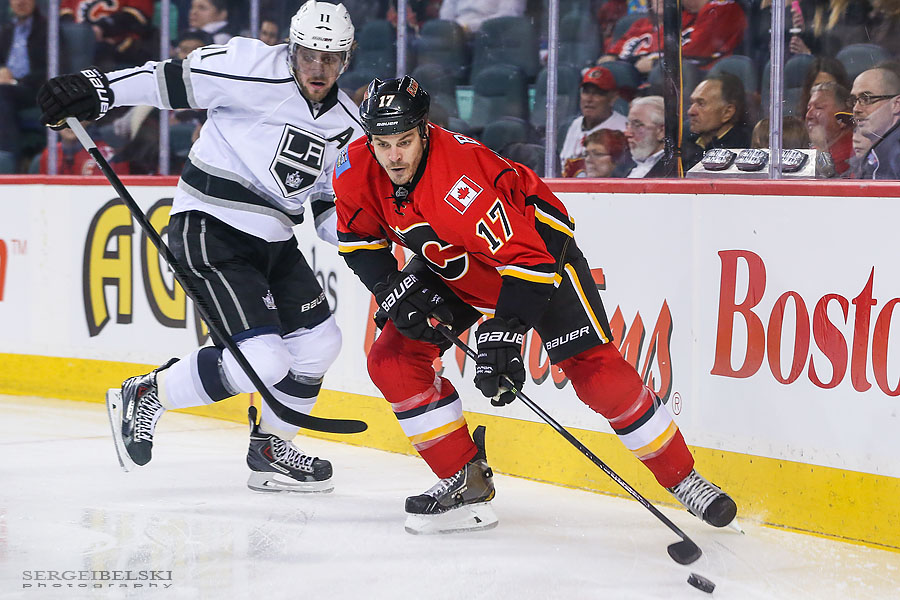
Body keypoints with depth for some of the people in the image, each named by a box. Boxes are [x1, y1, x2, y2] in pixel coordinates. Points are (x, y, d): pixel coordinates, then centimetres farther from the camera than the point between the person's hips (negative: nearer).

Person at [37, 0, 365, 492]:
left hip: (273, 238, 8)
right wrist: (95, 89, -25)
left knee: (319, 341, 12)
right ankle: (144, 398, 1)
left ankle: (270, 447, 31)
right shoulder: (254, 71, -15)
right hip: (212, 230, -8)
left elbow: (329, 205, 14)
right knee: (263, 361, -17)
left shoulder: (345, 125, 7)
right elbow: (171, 80, -16)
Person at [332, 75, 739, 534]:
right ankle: (465, 479, 3)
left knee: (595, 370, -15)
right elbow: (360, 238, 1)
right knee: (393, 358, -7)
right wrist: (391, 287, -15)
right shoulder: (357, 171, -18)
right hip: (451, 265, 7)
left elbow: (526, 258, -39)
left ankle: (682, 478, -3)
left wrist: (503, 334, -45)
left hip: (536, 243, -7)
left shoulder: (462, 180, -37)